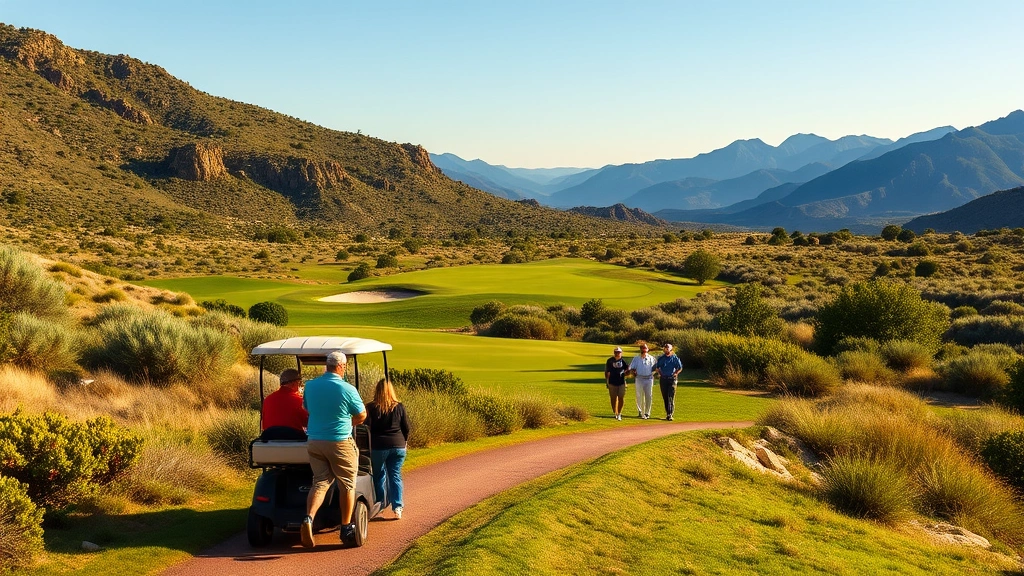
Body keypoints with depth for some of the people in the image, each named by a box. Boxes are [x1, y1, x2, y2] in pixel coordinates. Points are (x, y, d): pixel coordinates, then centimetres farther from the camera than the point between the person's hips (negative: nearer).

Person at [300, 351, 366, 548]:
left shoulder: (310, 386, 1)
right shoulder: (347, 389, -13)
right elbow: (361, 416, -2)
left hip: (314, 442, 4)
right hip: (340, 443, -4)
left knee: (320, 482, 8)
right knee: (347, 485, 10)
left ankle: (308, 518, -15)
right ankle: (346, 528, 17)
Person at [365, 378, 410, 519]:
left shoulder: (371, 408, -7)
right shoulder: (399, 407, 0)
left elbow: (367, 428, -5)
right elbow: (406, 428, 6)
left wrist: (367, 445, 7)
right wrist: (404, 441, 22)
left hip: (378, 446, -2)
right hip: (398, 446, 2)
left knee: (379, 475, 13)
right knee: (395, 475, 7)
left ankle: (381, 503, 20)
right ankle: (397, 506, -1)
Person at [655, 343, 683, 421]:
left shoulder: (675, 358, 3)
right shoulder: (660, 358, 10)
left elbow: (680, 368, 9)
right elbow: (656, 367, 20)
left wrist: (675, 374, -2)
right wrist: (659, 373, 6)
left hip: (672, 379, -3)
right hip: (663, 379, 3)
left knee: (671, 397, -11)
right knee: (665, 397, 5)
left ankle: (670, 414, -14)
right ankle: (667, 413, 14)